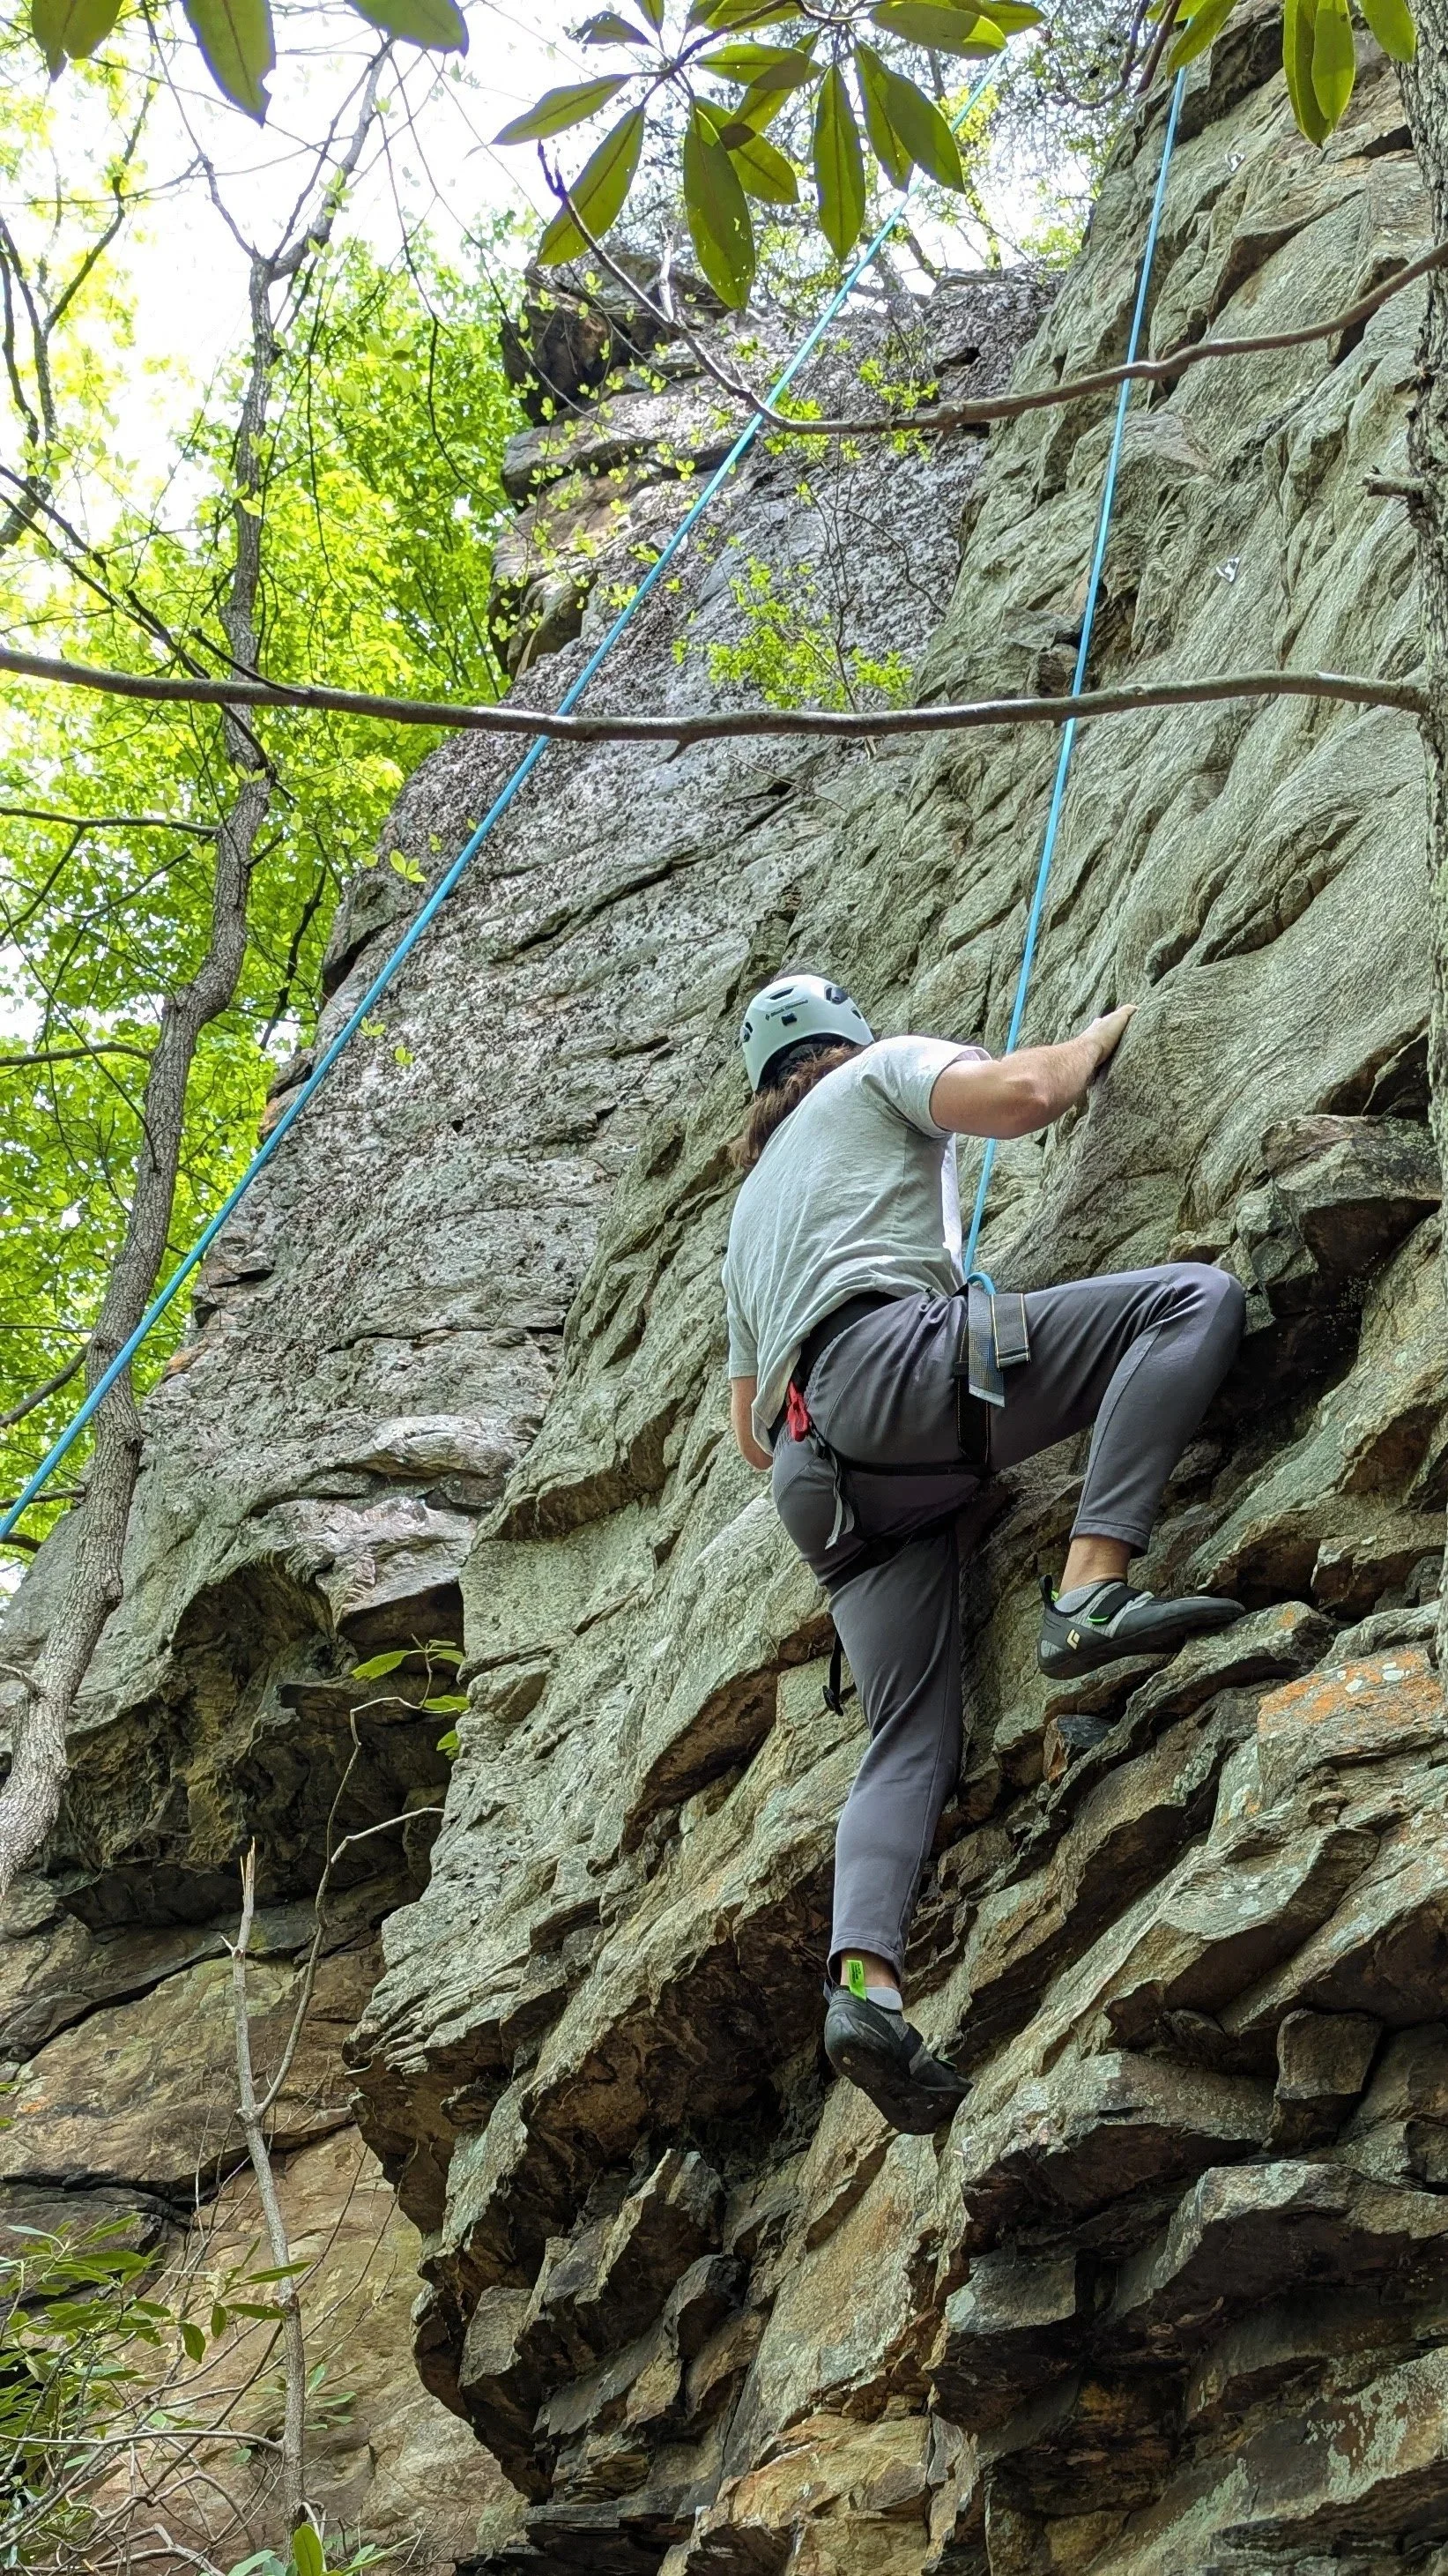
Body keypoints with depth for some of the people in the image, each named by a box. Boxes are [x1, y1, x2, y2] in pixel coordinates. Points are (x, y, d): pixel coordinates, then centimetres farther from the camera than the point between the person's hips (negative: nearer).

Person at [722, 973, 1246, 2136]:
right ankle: (1091, 1590, -31)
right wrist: (1101, 1034, 19)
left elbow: (750, 1429, 37)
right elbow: (1021, 1093, -1)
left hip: (819, 1471, 7)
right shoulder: (880, 1070, 21)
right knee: (1196, 1294, -13)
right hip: (893, 1361, -7)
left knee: (912, 1738, -1)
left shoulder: (751, 1210, 40)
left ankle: (864, 1982, -24)